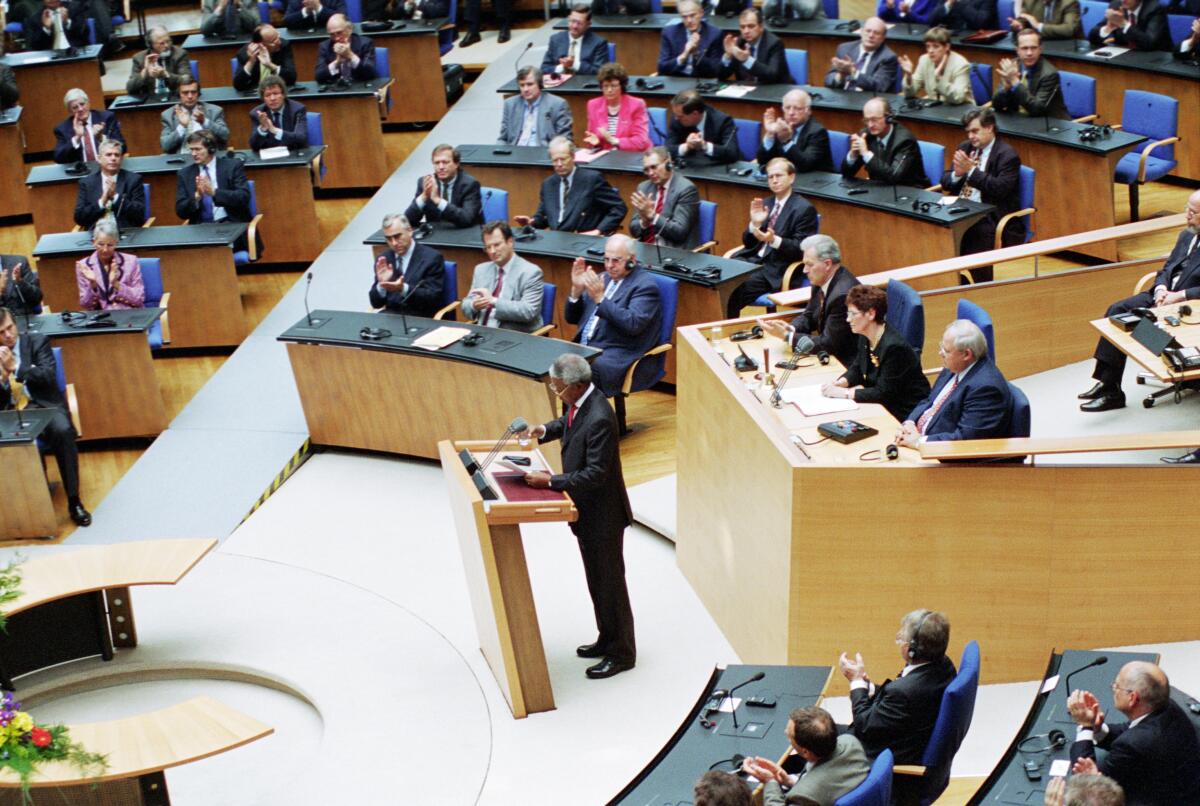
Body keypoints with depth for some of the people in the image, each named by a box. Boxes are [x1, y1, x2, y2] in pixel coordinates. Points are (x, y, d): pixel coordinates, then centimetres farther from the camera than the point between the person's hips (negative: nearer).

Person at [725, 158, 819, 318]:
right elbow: (748, 242, 14)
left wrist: (774, 240, -26)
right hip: (753, 260, 6)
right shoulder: (766, 203, 16)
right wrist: (755, 223, -7)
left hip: (776, 270, -6)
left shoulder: (805, 209, -6)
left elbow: (801, 249, -12)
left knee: (736, 291, -26)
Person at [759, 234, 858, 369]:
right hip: (828, 357, 8)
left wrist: (786, 336, -21)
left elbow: (828, 344, -23)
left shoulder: (843, 294, -26)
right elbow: (808, 316, 13)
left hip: (846, 365, -8)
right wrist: (789, 328, -9)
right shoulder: (822, 281, 0)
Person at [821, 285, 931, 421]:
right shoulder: (865, 337, 0)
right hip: (885, 405, 8)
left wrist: (844, 393, -23)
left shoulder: (893, 346, -26)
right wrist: (837, 384, -6)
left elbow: (883, 393, -24)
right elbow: (857, 369, 13)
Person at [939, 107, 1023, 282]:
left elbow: (1000, 189, -18)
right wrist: (957, 173, -9)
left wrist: (971, 170, -20)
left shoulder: (1007, 155, -5)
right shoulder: (964, 148, 15)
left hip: (991, 219, -6)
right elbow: (945, 183, 14)